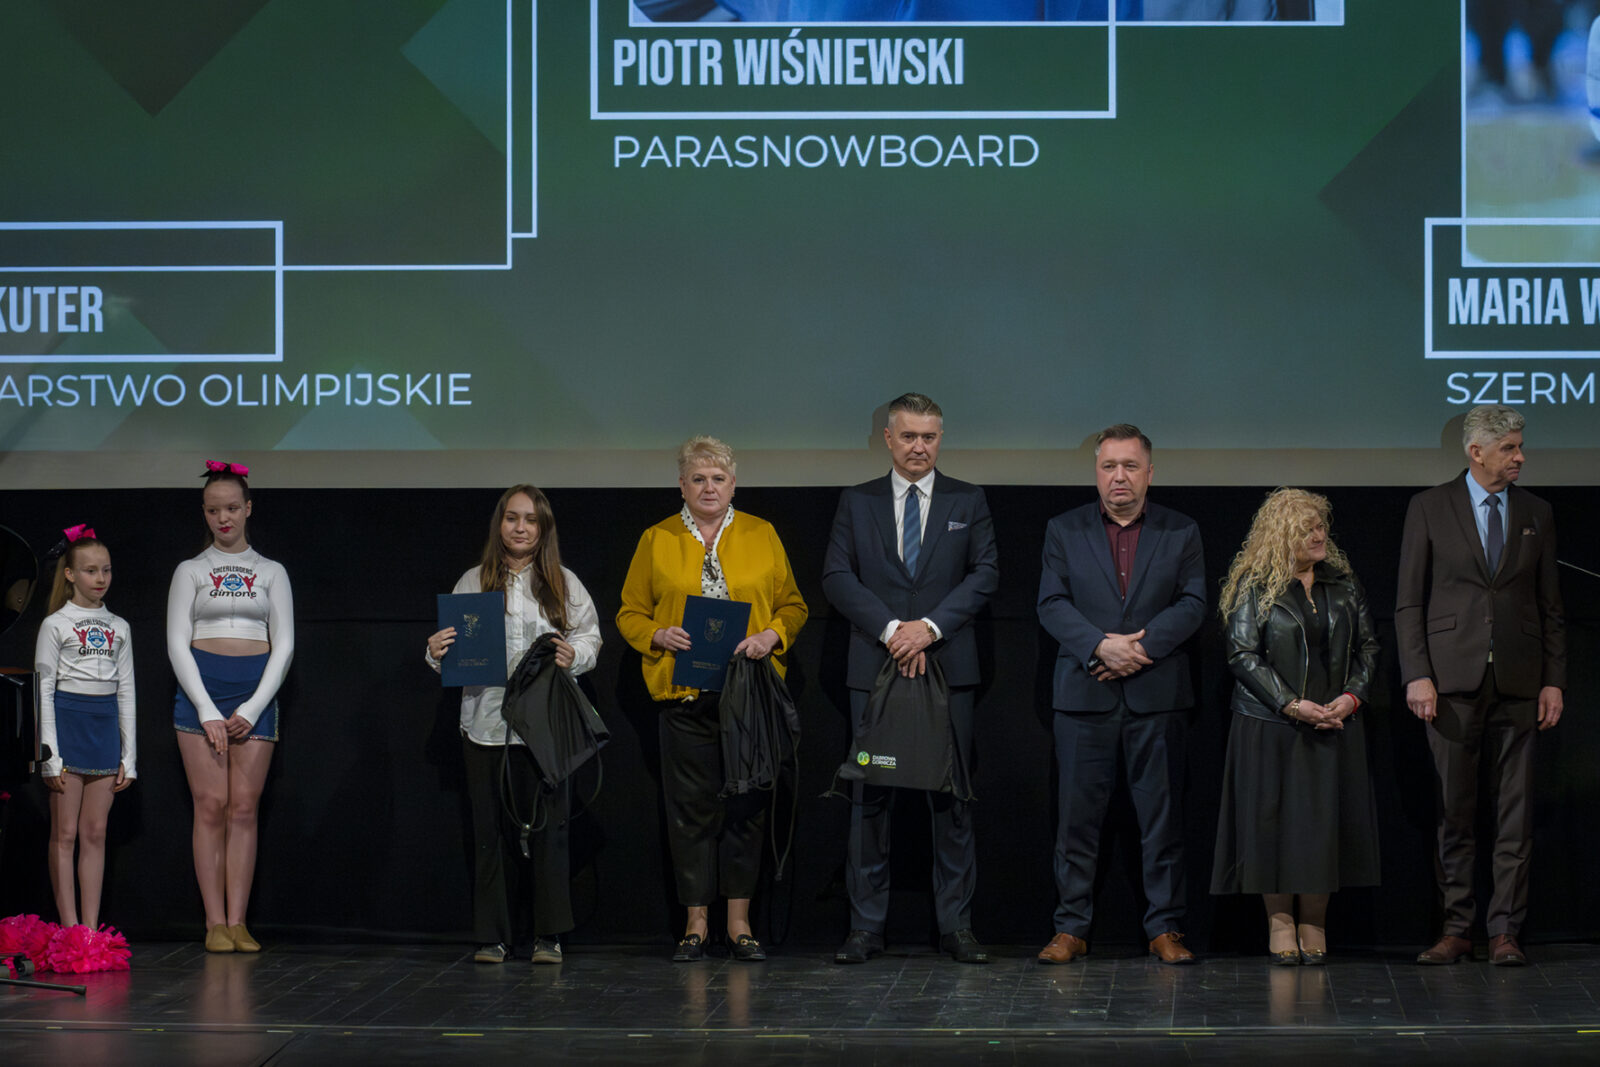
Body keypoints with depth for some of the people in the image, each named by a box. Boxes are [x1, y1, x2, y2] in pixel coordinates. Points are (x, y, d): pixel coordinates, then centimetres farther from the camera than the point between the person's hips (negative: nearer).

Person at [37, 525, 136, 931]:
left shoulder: (118, 627, 12)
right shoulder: (56, 625, -1)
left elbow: (126, 691, 14)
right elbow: (43, 689, -4)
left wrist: (128, 756, 9)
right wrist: (50, 755, -11)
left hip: (105, 726, 4)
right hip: (67, 719, -4)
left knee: (96, 834, 4)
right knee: (65, 833, -2)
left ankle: (91, 928, 5)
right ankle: (70, 929, -1)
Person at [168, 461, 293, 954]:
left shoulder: (271, 573, 12)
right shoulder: (190, 571, 9)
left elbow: (283, 645, 6)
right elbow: (177, 643, 1)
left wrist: (252, 709, -7)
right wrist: (208, 710, -11)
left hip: (256, 690, 1)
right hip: (200, 688, -1)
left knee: (244, 807, -3)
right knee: (210, 806, -6)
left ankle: (237, 922, -2)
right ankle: (214, 923, -5)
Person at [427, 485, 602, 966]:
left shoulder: (565, 584, 10)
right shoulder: (472, 583, 11)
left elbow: (590, 637, 7)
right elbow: (454, 647, 12)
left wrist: (573, 656, -14)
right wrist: (437, 652, -9)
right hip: (487, 721, 1)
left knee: (548, 824, -2)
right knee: (491, 828, 2)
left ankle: (549, 935, 4)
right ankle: (493, 936, 8)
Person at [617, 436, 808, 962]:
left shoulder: (762, 535, 9)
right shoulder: (656, 541, 8)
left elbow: (793, 605, 10)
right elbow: (630, 613, 9)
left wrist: (772, 635, -10)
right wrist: (658, 636, -10)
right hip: (684, 693, 0)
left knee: (746, 805, 2)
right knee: (691, 806, 0)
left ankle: (739, 923, 9)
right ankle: (696, 924, 7)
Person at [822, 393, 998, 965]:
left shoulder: (967, 502, 9)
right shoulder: (857, 502, 9)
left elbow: (985, 573, 0)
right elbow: (837, 577, 1)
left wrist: (931, 626, -13)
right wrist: (890, 629, -12)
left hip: (949, 667, 0)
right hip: (875, 669, 0)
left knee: (953, 797, 0)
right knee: (870, 798, 1)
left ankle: (956, 924, 5)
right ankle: (865, 927, 4)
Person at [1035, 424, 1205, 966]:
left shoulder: (1181, 532, 9)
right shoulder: (1064, 531, 9)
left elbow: (1192, 603, 0)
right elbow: (1052, 604, 0)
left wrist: (1142, 646, -14)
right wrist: (1102, 646, -15)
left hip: (1158, 695, 0)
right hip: (1084, 694, 0)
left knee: (1162, 814, 1)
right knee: (1077, 814, 1)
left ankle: (1165, 927, 7)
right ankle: (1071, 928, 6)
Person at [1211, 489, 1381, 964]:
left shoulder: (1343, 584, 8)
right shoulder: (1255, 589, -5)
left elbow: (1367, 646, 11)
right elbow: (1243, 654, -9)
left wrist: (1352, 695, -6)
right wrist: (1291, 704, -16)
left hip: (1334, 724, 3)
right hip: (1272, 727, -3)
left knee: (1326, 818, 3)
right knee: (1274, 818, -1)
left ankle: (1314, 924, 12)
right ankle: (1280, 921, 10)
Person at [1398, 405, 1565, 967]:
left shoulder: (1536, 513, 10)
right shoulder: (1430, 508, 3)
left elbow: (1550, 605, 12)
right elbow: (1409, 602, 1)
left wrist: (1554, 681, 4)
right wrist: (1417, 675, -9)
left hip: (1517, 683, 2)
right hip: (1453, 680, -2)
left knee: (1516, 811, 0)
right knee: (1454, 812, 2)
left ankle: (1505, 930, 4)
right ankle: (1456, 927, 10)